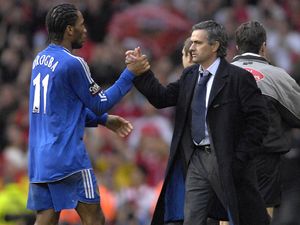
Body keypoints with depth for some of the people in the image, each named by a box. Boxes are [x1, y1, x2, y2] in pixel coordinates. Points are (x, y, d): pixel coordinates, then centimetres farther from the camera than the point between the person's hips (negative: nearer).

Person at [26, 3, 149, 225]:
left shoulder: (40, 59, 13)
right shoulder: (72, 64, -12)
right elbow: (99, 104, -4)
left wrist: (105, 120, 22)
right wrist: (130, 74, 1)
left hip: (39, 157, 8)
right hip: (68, 157, -8)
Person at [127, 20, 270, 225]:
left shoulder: (239, 78, -9)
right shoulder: (189, 75, 11)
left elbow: (258, 121, -11)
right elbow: (161, 97, 4)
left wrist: (239, 158, -14)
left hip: (226, 161, -6)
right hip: (196, 160, 6)